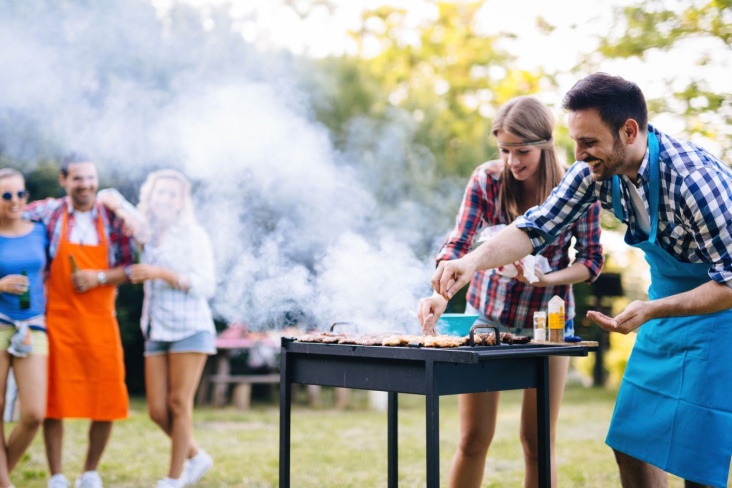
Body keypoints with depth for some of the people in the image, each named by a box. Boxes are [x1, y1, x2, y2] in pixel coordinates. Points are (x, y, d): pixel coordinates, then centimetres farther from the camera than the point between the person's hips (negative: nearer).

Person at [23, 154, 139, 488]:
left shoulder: (113, 217, 4)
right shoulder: (48, 212, 1)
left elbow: (130, 268, 4)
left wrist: (99, 278, -12)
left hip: (100, 322, 2)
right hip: (58, 320, -1)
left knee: (108, 402, 2)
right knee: (54, 400, 1)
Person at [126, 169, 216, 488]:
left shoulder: (193, 235, -1)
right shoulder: (146, 234, 12)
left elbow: (206, 286, -8)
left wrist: (162, 273, -16)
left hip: (190, 328, -5)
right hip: (156, 330, 5)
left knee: (179, 404, -4)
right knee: (157, 410, 2)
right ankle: (196, 456, 25)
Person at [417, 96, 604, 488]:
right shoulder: (487, 180, -11)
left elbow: (592, 260, -4)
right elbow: (457, 245, -16)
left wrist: (547, 278, -23)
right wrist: (440, 296, -34)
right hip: (487, 315, 0)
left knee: (537, 440, 5)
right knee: (473, 438, 3)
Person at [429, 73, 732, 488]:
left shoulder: (693, 177, -31)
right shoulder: (598, 170, -11)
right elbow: (538, 226, -11)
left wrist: (651, 311, -36)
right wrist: (474, 260, -27)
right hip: (667, 301, 7)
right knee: (631, 446, 8)